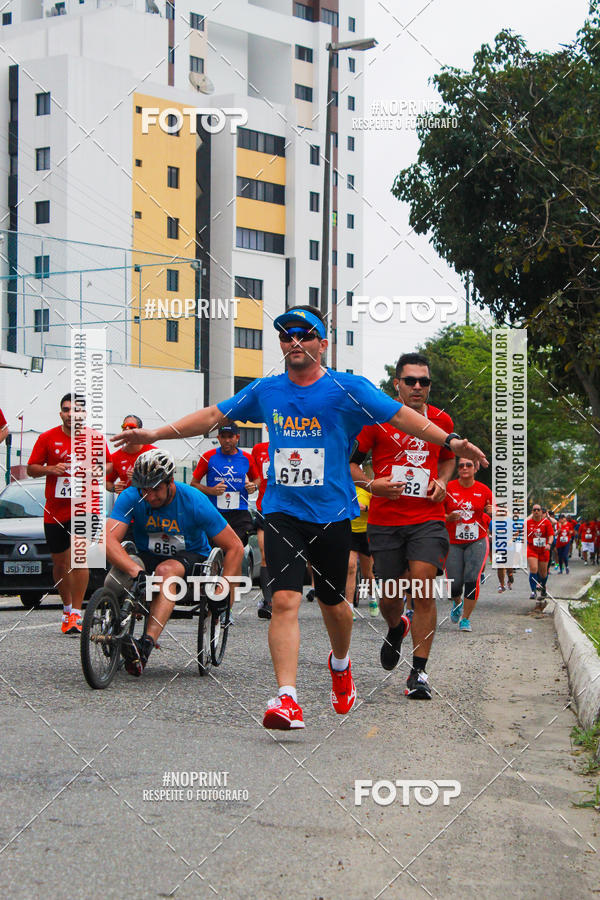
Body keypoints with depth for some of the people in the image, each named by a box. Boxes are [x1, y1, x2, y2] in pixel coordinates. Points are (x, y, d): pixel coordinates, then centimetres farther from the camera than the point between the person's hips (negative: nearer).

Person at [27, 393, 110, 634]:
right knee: (60, 563, 11)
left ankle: (76, 614, -15)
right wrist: (51, 469, -14)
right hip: (54, 511, 2)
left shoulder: (95, 438, 1)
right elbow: (31, 469, 6)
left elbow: (108, 466, 12)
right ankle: (67, 608, 31)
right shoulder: (47, 438, 1)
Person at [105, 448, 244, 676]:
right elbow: (108, 540, -30)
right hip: (147, 557, 3)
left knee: (166, 570, -38)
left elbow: (235, 547, -14)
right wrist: (136, 571, -47)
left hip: (191, 558, -3)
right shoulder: (131, 497, -16)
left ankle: (146, 644, -54)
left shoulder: (194, 501, -19)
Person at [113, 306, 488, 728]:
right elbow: (214, 415, 14)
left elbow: (402, 415, -8)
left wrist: (450, 440, -20)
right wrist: (155, 434, 12)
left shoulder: (348, 389, -5)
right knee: (285, 601, -14)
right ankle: (287, 698, -19)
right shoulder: (266, 391, 5)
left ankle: (341, 663, 44)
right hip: (282, 512, 1)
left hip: (331, 514, -1)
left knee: (332, 602, 12)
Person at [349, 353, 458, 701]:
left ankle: (419, 672, -7)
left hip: (428, 518, 1)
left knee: (424, 592, -13)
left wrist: (442, 482, 7)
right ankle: (397, 628, 44)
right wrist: (372, 484, -13)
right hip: (385, 519, 0)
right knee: (390, 597, 7)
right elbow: (350, 461, 4)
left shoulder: (441, 420, 8)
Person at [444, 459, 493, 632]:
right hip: (453, 542, 0)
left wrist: (492, 512, -13)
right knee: (454, 583, -2)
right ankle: (457, 602, 35)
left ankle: (465, 618, -1)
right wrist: (448, 518, -16)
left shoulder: (484, 490, 1)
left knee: (472, 579, -16)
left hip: (477, 541, 0)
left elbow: (494, 512, 10)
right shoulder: (448, 488, -3)